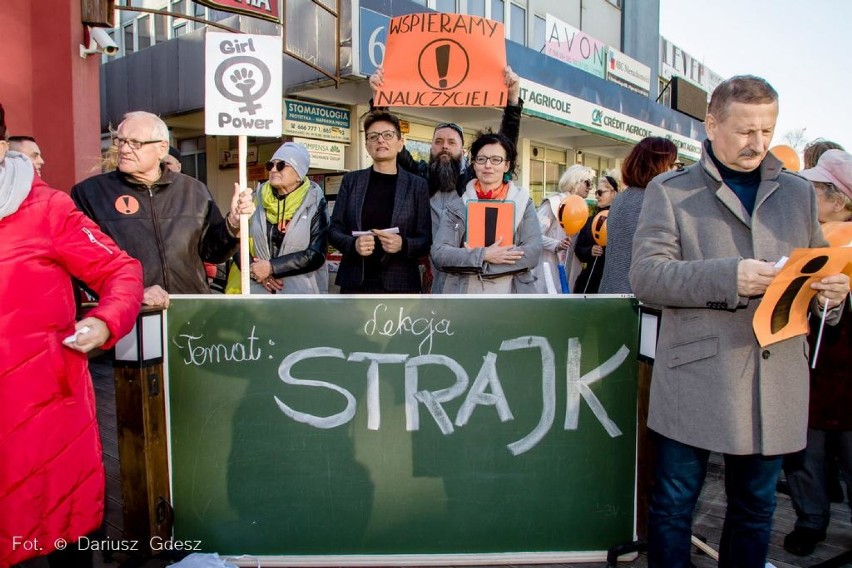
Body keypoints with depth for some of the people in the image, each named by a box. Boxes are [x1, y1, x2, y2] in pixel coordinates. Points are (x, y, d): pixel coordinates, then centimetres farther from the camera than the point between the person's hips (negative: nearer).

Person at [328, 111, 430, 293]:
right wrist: (353, 244, -15)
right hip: (355, 282, 1)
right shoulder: (351, 180, 9)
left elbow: (426, 240, 2)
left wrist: (403, 245, -19)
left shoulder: (417, 185, 5)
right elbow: (334, 229, 7)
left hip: (400, 284, -1)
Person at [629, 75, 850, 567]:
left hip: (776, 382, 4)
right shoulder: (670, 191, 1)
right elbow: (646, 275, -10)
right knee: (673, 504, 5)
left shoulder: (799, 192, 15)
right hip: (695, 378, -4)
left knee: (756, 507, 16)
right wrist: (729, 276, -21)